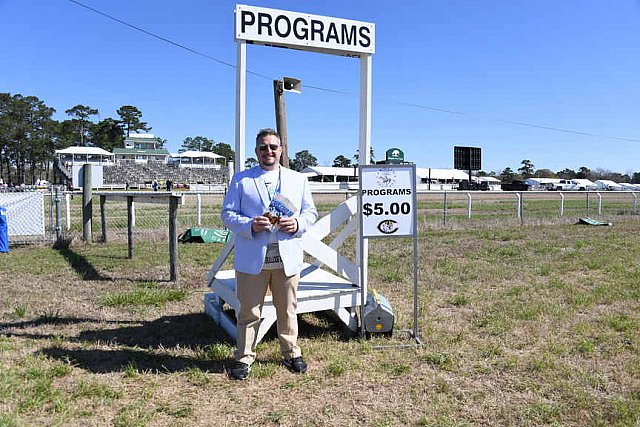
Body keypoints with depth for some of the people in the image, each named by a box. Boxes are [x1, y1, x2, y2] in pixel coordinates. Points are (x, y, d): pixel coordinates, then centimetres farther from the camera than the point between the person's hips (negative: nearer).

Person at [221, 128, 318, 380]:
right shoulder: (240, 180, 6)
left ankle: (291, 353, 27)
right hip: (252, 258, -2)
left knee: (287, 310, 12)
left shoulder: (298, 179, 13)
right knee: (249, 311, 5)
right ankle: (244, 357, 18)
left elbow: (311, 212, 13)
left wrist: (298, 223, -9)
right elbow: (227, 214, 2)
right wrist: (250, 225, -16)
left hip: (288, 258, 2)